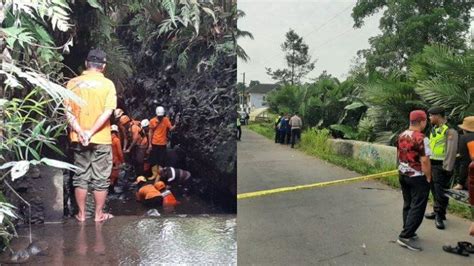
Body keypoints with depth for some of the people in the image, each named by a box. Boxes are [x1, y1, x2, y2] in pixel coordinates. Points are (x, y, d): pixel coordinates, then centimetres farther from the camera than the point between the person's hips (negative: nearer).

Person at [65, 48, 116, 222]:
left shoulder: (73, 83, 3)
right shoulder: (107, 84, -5)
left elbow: (68, 111, -4)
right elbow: (108, 112, -15)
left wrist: (80, 132, -11)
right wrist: (91, 132, -15)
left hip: (79, 139, 3)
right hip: (101, 139, -2)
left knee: (80, 176, 13)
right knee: (100, 178, 8)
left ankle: (81, 214, 21)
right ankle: (99, 214, 17)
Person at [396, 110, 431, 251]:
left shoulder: (401, 136, 5)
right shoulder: (421, 138, -20)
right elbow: (425, 161, -22)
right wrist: (428, 177, -10)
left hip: (403, 175, 8)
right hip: (418, 177, -8)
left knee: (408, 205, 17)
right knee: (417, 207, -1)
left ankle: (408, 232, 25)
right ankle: (405, 236, -2)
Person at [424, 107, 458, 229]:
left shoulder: (449, 130, -14)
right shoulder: (434, 129, 13)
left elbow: (452, 150, -18)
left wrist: (447, 168, -19)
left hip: (441, 166, -8)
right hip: (432, 164, 8)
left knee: (441, 192, -2)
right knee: (434, 190, 15)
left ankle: (439, 215, 7)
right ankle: (437, 212, 27)